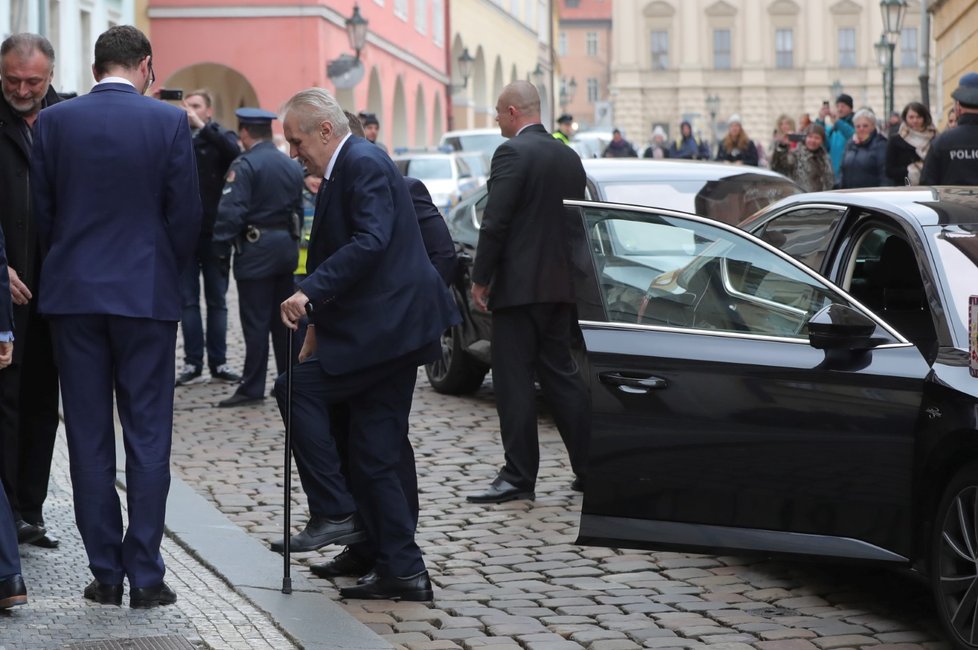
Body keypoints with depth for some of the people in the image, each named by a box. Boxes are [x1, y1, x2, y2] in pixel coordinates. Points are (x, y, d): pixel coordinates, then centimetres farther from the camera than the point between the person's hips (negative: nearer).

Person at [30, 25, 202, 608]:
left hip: (73, 295, 2)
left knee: (90, 438, 7)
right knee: (148, 437, 3)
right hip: (147, 294, -2)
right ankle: (145, 575, 1)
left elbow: (40, 211, 4)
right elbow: (187, 214, -4)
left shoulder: (53, 122, 0)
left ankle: (106, 574, 9)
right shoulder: (169, 122, -5)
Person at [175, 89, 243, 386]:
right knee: (188, 301, 3)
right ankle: (193, 364, 6)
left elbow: (233, 151, -19)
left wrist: (201, 126, -23)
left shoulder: (221, 137, 3)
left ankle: (218, 363, 10)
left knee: (217, 301, 5)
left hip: (214, 231, -1)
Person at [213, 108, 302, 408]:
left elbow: (231, 211, -21)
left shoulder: (245, 165, -13)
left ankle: (252, 388, -2)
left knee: (255, 322, -4)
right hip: (286, 247, 7)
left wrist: (220, 243, -12)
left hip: (256, 250, -7)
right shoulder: (292, 166, 11)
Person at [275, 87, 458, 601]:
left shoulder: (364, 164, -12)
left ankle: (335, 513, -8)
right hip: (387, 328, 10)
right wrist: (320, 323, 19)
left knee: (298, 387, -12)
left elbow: (370, 242, -26)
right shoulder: (343, 170, 19)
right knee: (377, 456, 9)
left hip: (387, 325, -10)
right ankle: (401, 570, 11)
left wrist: (310, 291, -28)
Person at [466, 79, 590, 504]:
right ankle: (590, 466, 16)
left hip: (519, 286, -8)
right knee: (560, 375, 14)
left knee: (514, 382, -4)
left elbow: (495, 221, -16)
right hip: (560, 287, 8)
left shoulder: (512, 153, -11)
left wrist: (480, 279, -10)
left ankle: (518, 478, -3)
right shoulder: (569, 159, 13)